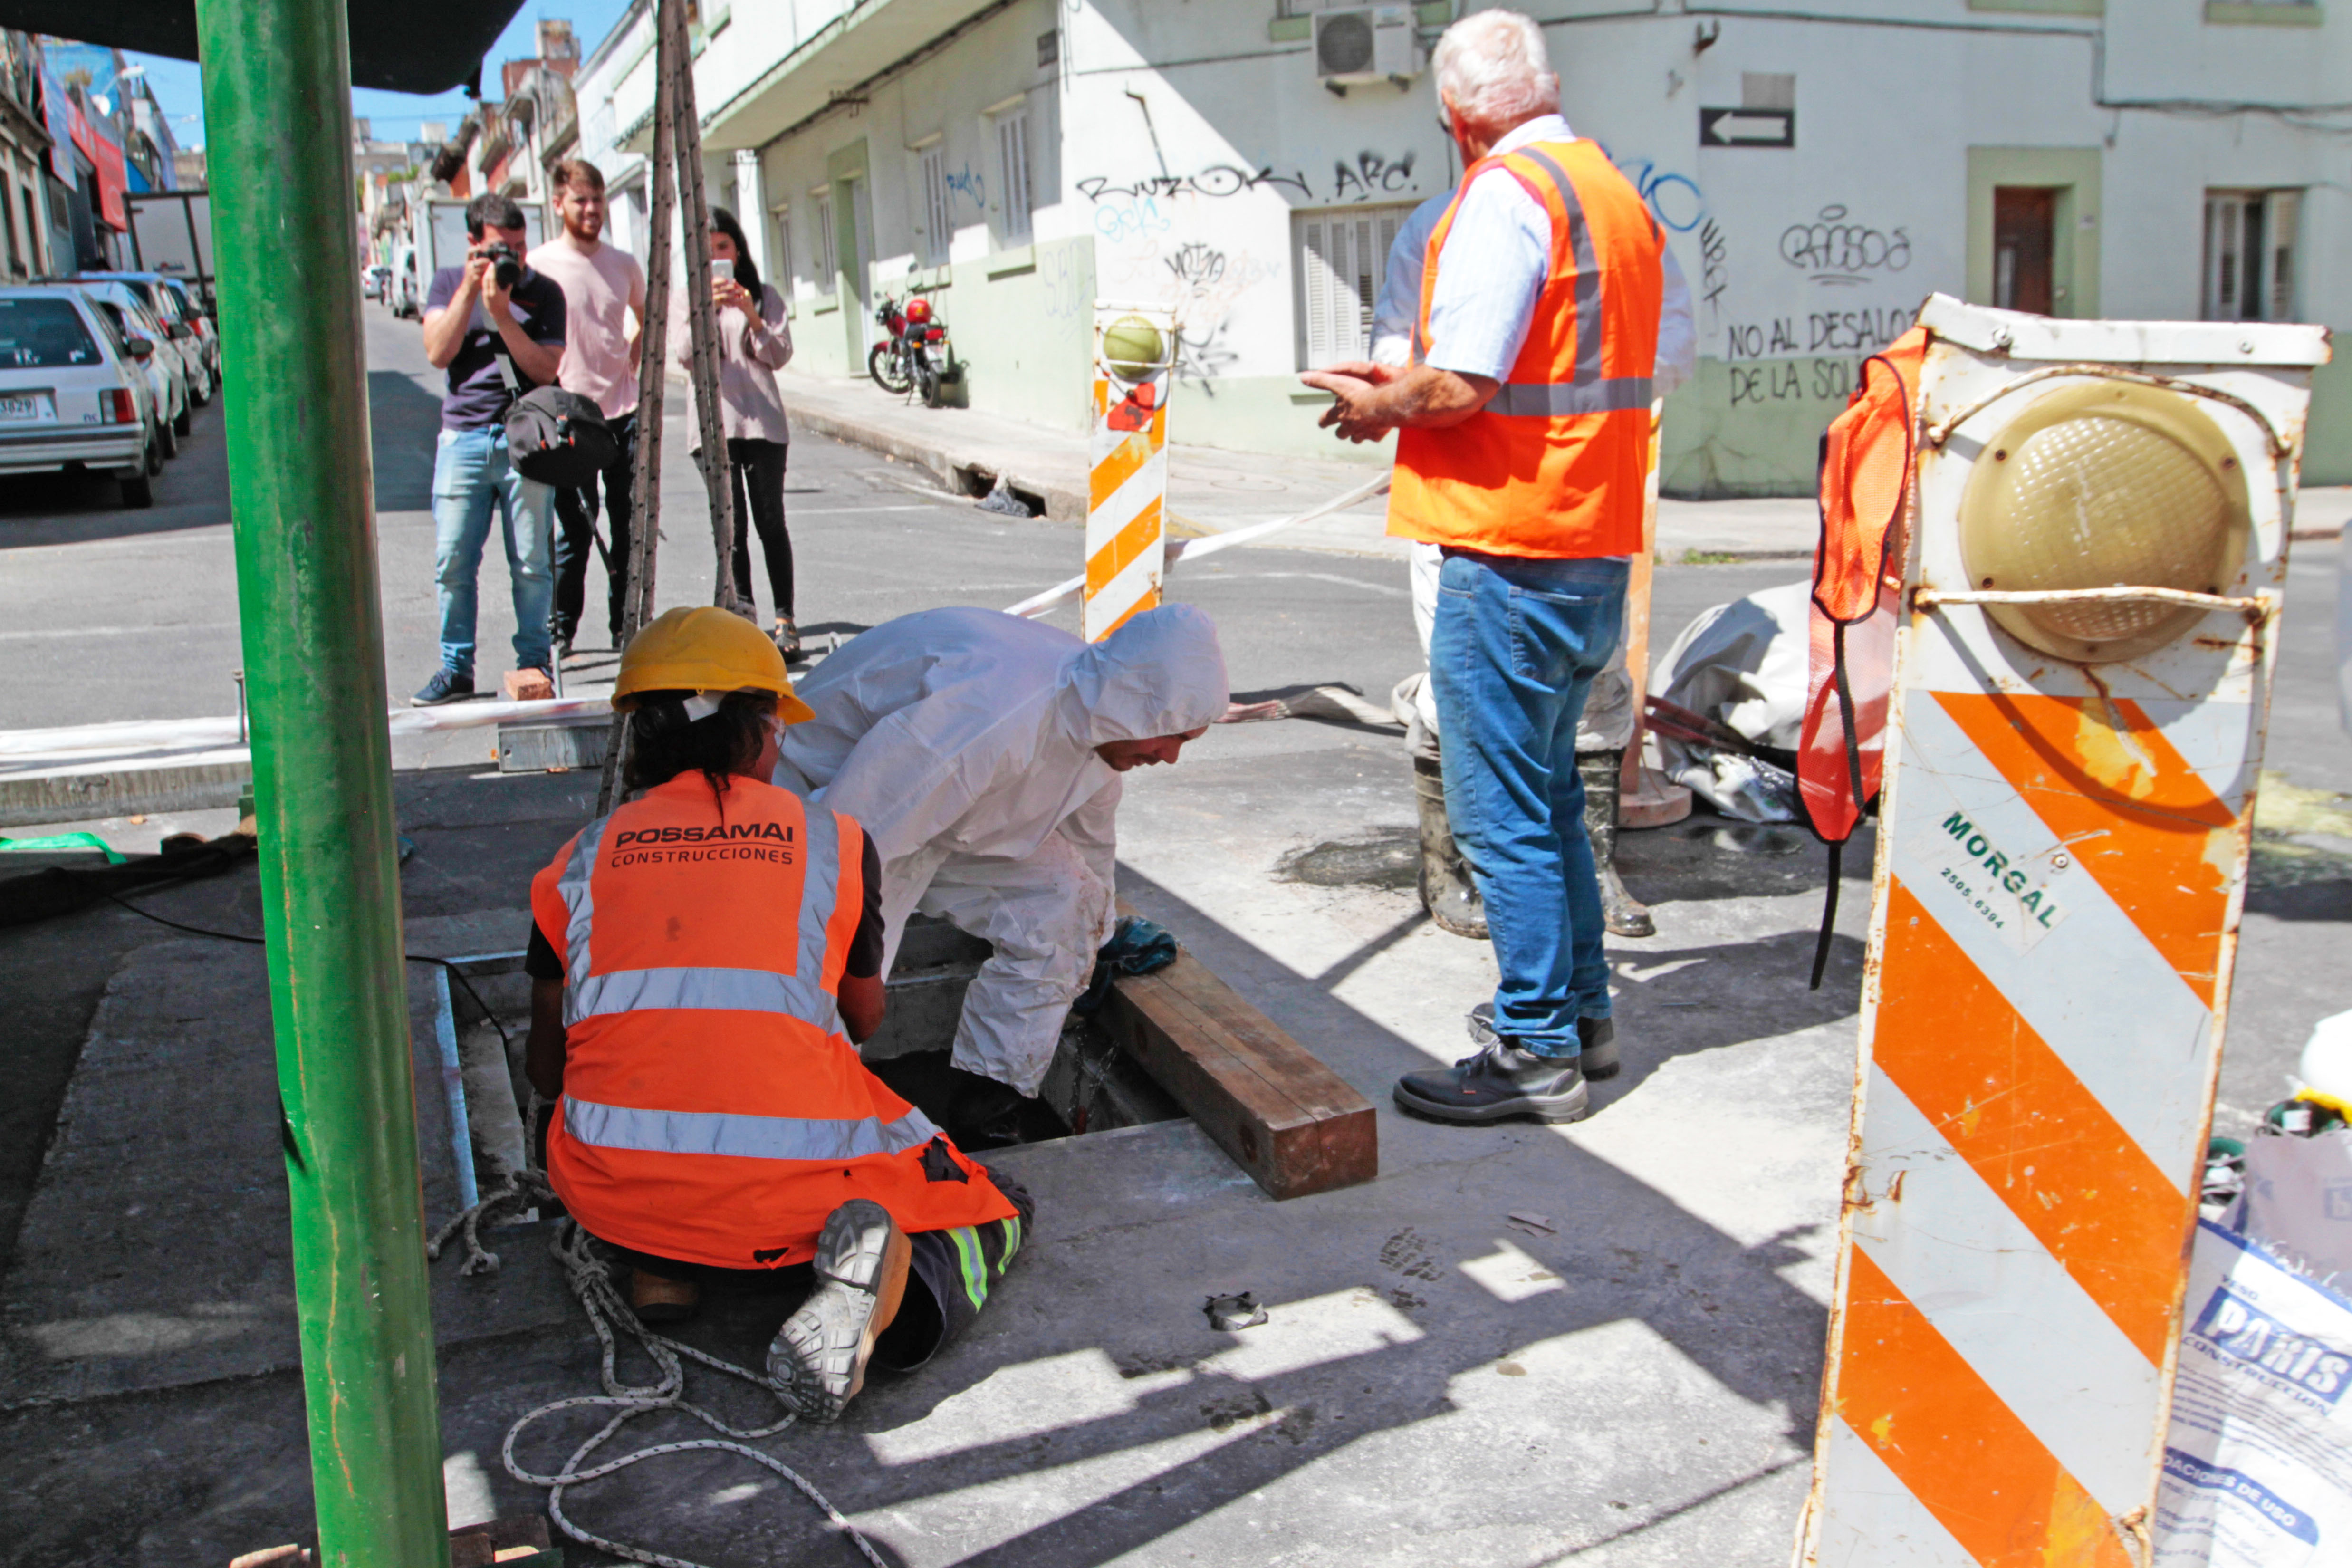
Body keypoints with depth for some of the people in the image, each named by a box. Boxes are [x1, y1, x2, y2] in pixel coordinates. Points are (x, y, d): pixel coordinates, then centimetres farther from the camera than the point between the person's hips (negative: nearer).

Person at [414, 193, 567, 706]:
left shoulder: (544, 292, 6)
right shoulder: (449, 283, 11)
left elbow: (546, 369, -4)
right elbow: (438, 353, -2)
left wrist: (502, 313, -13)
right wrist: (470, 289, -7)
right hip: (463, 437, 1)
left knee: (531, 563, -1)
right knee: (453, 561, 0)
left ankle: (533, 661, 11)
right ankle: (456, 667, 9)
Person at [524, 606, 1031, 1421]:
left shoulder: (583, 859, 11)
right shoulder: (833, 840, 7)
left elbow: (546, 1071, 20)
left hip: (616, 1191, 3)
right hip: (797, 1183, -2)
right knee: (996, 1210, 21)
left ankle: (664, 1259, 8)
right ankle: (887, 1272, -12)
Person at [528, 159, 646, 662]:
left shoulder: (624, 265, 9)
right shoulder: (539, 266, -2)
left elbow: (647, 321, 26)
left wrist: (632, 367, 12)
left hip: (623, 413, 4)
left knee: (630, 529, 6)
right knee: (576, 531, -1)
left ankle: (626, 628, 17)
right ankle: (560, 631, 10)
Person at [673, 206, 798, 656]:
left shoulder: (764, 296, 12)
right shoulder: (683, 299, 13)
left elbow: (781, 356, 4)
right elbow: (686, 354, -2)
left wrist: (751, 316, -10)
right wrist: (707, 309, -16)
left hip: (763, 421, 0)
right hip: (714, 424, 1)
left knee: (770, 522, -4)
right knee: (731, 527, 0)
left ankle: (784, 618, -1)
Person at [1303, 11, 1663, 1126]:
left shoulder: (1505, 193, -13)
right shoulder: (1619, 194, 16)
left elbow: (1459, 384, -22)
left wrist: (1379, 404, -2)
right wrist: (1408, 390, 17)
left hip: (1510, 552, -10)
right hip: (1596, 544, 10)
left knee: (1501, 812, -2)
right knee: (1550, 794, 19)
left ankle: (1535, 1055, 6)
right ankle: (1581, 1013, 29)